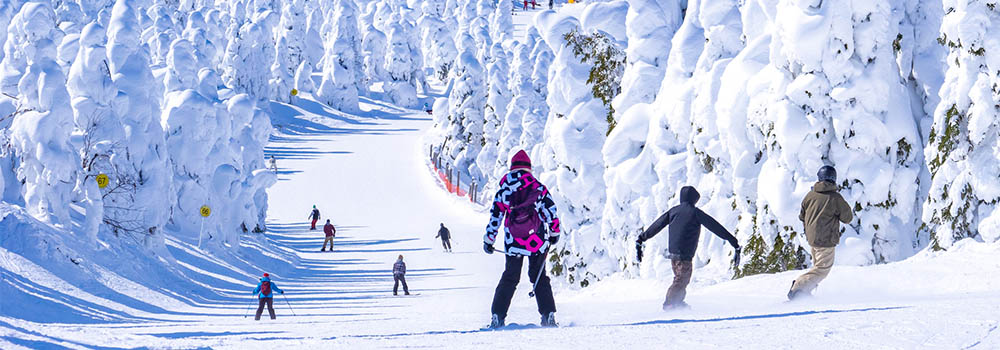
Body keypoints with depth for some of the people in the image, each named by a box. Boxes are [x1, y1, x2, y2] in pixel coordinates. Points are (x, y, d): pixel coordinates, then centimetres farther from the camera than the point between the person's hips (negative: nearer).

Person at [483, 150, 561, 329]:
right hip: (538, 241, 0)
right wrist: (554, 232, 13)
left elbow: (495, 217, 4)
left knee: (509, 278, 12)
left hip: (513, 243, 0)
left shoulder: (503, 191, 1)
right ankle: (549, 315, 3)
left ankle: (497, 317, 8)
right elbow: (551, 211, -1)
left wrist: (489, 240, 12)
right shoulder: (539, 188, -2)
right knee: (540, 277, 12)